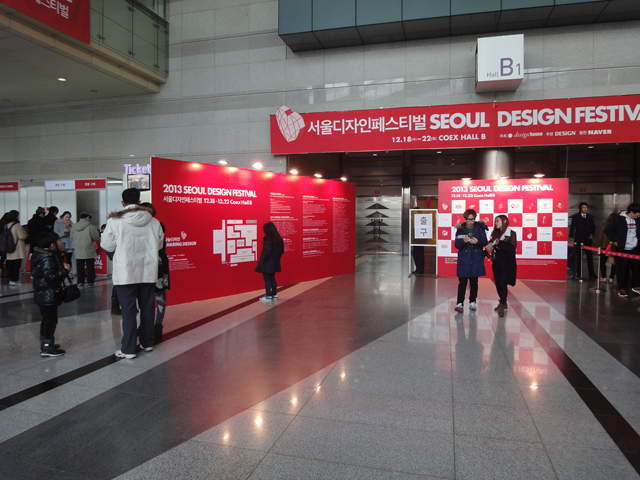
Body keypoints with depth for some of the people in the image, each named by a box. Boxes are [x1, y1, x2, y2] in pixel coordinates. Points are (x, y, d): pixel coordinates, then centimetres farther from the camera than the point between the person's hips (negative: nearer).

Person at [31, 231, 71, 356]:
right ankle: (47, 348, 3)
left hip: (43, 295, 11)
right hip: (48, 296, -11)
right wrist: (65, 270, -22)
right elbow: (50, 276, -28)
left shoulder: (48, 256, 12)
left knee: (48, 320, 20)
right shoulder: (47, 259, -21)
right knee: (50, 320, -4)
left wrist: (62, 266, 6)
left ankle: (46, 343, 31)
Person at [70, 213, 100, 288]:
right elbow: (96, 238, -8)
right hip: (89, 251, -3)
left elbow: (72, 238, 11)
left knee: (80, 268, 11)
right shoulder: (90, 227, -14)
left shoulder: (73, 227, 1)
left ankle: (80, 282, 14)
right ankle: (90, 282, 7)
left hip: (78, 252, 4)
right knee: (90, 267, 6)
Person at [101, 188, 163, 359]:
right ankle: (147, 343, 26)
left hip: (125, 273, -3)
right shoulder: (154, 222, -4)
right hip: (148, 272, 3)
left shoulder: (115, 221, -12)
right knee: (147, 308, 15)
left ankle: (128, 349, 9)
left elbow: (107, 246, -3)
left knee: (128, 310, 4)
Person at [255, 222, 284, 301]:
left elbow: (266, 252, -22)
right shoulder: (279, 239, 4)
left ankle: (268, 295, 6)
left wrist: (261, 261, -11)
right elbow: (282, 250, 11)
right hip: (274, 263, 8)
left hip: (267, 264, -8)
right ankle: (274, 294, 22)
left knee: (267, 279, 2)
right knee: (272, 278, 18)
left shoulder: (268, 239, -19)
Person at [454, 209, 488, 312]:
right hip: (464, 259, -1)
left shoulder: (479, 228, 4)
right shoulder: (460, 229, 3)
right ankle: (460, 303, -4)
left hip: (476, 259, 1)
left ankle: (472, 302, 20)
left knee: (474, 282, 9)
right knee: (462, 282, -6)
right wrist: (463, 241, -21)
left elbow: (485, 242, 1)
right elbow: (457, 245, -1)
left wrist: (478, 241, -19)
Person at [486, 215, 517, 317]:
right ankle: (503, 303, 24)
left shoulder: (511, 234, -6)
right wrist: (491, 246, -8)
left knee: (503, 284, -11)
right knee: (498, 284, 9)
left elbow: (512, 247, -16)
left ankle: (501, 306, -11)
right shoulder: (495, 234, 10)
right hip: (496, 262, 6)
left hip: (506, 263, -6)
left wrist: (499, 243, -19)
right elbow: (491, 246, 14)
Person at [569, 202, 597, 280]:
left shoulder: (590, 217, 9)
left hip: (588, 239, 2)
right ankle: (578, 273, 12)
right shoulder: (575, 217, 0)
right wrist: (571, 237, -15)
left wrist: (592, 234, -2)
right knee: (579, 257, 4)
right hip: (579, 239, -2)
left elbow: (593, 227, 15)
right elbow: (572, 227, -4)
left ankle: (591, 274, 4)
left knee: (590, 256, 1)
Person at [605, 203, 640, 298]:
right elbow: (607, 229, -6)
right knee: (622, 269, -1)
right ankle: (622, 289, 8)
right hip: (622, 249, -5)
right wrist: (614, 240, -7)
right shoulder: (619, 219, -10)